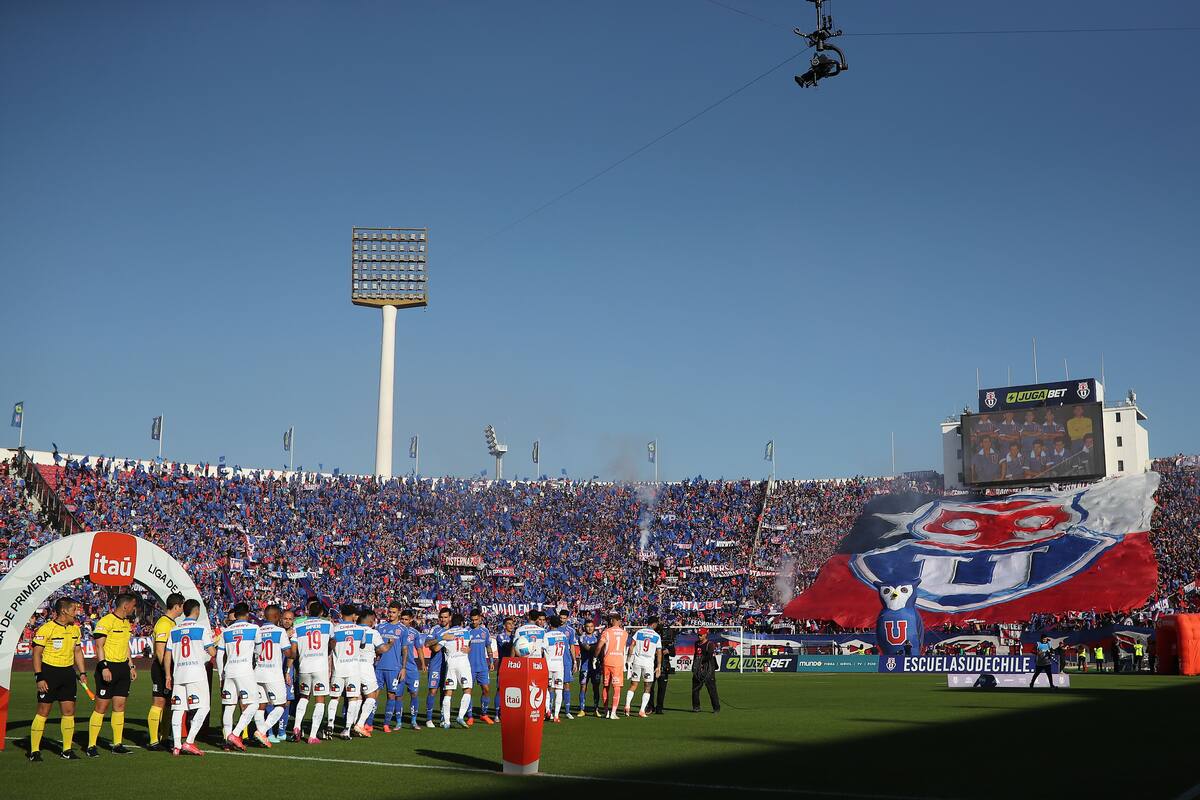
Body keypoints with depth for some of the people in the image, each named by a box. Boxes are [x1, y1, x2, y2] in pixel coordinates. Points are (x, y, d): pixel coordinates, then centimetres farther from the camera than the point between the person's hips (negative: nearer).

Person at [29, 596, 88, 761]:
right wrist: (39, 677, -15)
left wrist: (82, 672, 12)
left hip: (68, 672, 6)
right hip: (49, 672, -6)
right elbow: (37, 653, -10)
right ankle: (34, 751, 4)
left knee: (69, 711, 4)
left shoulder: (75, 629, 9)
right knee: (43, 711, -4)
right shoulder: (46, 629, -12)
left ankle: (66, 749, 12)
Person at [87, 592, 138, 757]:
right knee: (101, 707, -5)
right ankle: (91, 746, 1)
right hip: (108, 668, -8)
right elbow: (99, 646, -16)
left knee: (120, 706, 7)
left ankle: (117, 744, 12)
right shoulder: (106, 621, -12)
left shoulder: (127, 623, 15)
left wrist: (131, 666, 21)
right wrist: (104, 667, -23)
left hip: (123, 667, 8)